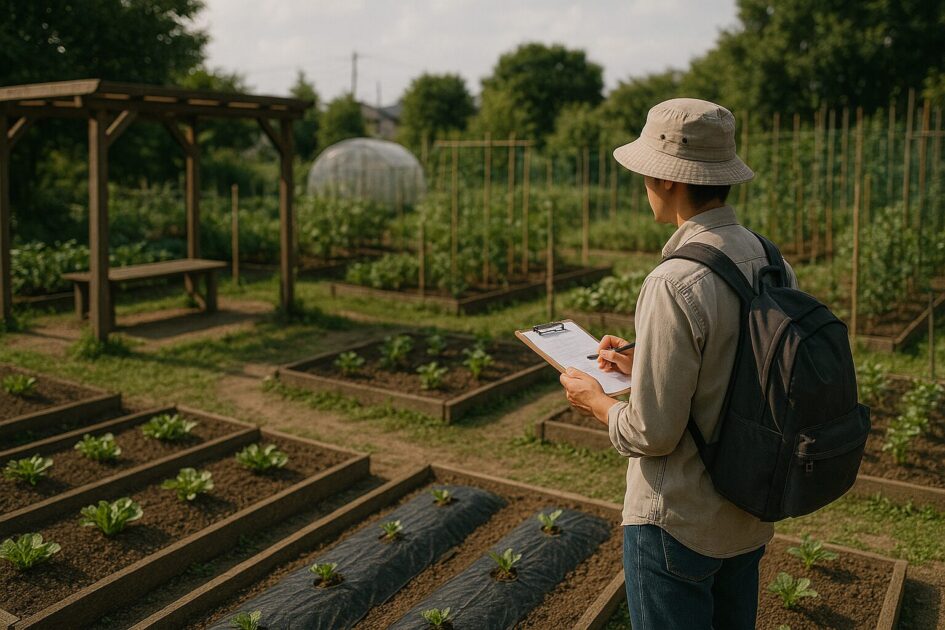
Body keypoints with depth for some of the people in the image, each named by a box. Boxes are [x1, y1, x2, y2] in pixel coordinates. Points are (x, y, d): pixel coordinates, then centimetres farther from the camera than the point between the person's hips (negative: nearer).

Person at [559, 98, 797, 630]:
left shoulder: (675, 285, -28)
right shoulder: (773, 264, -4)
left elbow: (652, 435, -23)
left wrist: (596, 400, -4)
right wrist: (644, 366, 12)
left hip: (677, 524, -7)